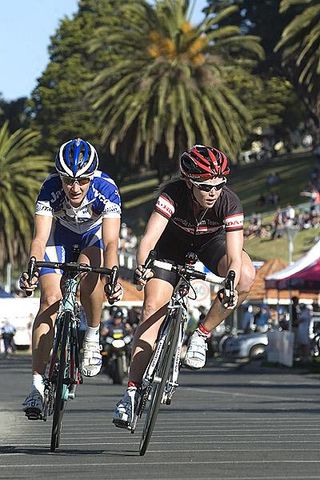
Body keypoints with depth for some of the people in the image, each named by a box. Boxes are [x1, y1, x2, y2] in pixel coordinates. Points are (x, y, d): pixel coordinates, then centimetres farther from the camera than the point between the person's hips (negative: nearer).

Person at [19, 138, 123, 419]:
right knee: (51, 299, -17)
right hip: (59, 234, 0)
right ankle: (37, 385, -18)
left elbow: (110, 242, -40)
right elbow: (40, 239, -38)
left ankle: (93, 337, -4)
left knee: (90, 275, -32)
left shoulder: (106, 189, -34)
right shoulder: (50, 189, -33)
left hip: (93, 235, 0)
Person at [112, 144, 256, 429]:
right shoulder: (173, 194, -35)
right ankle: (132, 391, -12)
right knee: (152, 309, -16)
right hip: (174, 242, -1)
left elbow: (234, 258, -36)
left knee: (246, 276, -30)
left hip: (211, 241, 1)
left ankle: (202, 335, -11)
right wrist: (141, 267, -63)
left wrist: (229, 285, -56)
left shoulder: (230, 203, -33)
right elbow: (149, 239, -44)